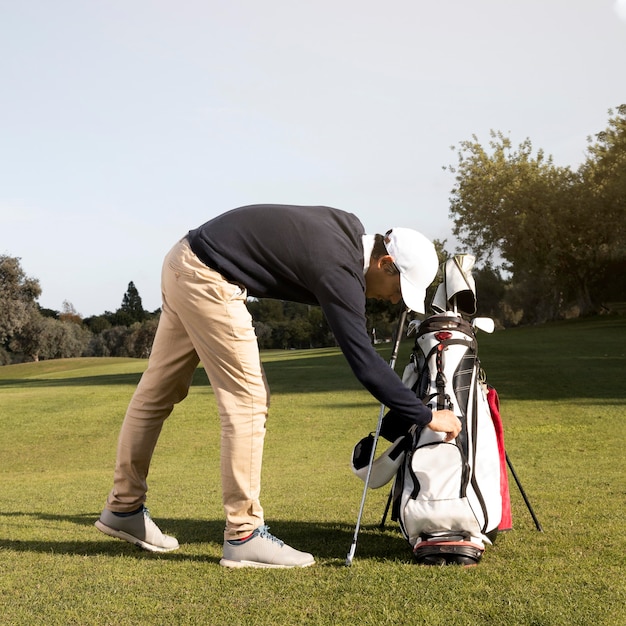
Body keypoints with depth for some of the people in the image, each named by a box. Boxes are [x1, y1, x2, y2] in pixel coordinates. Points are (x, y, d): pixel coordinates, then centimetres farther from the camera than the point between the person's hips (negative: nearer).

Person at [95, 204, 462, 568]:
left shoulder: (351, 229, 1)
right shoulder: (339, 270, -23)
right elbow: (363, 361, -25)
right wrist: (427, 417, -19)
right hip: (208, 278, -10)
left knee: (160, 390, 16)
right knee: (248, 401, -9)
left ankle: (124, 508, 29)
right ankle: (243, 537, -3)